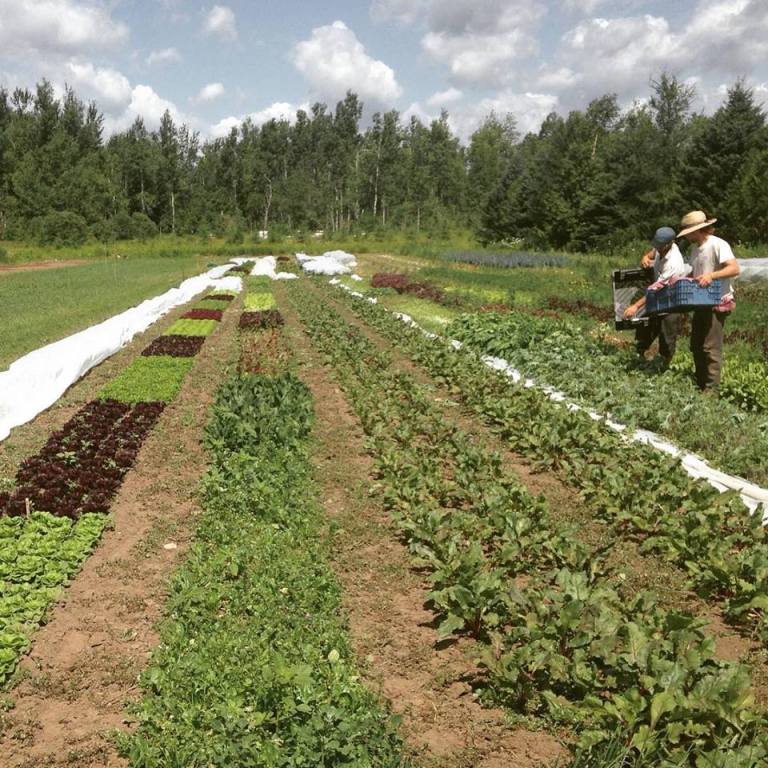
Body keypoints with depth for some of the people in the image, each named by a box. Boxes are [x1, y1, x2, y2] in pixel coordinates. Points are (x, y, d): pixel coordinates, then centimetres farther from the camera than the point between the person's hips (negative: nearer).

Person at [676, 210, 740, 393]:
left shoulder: (717, 244, -14)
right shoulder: (695, 248, 13)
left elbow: (735, 269, -23)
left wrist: (711, 275, -34)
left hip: (718, 303, -9)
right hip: (701, 303, 9)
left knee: (711, 347, -10)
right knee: (696, 346, 13)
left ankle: (712, 390, -5)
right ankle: (700, 386, 23)